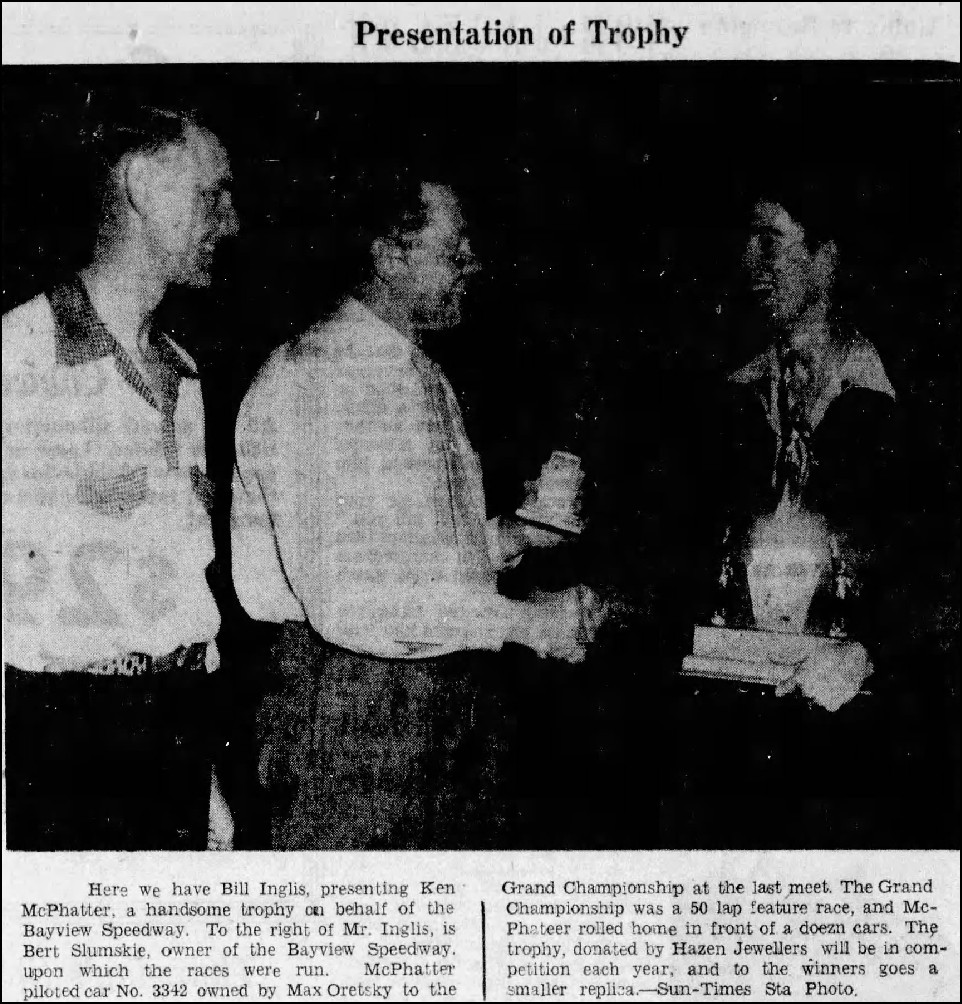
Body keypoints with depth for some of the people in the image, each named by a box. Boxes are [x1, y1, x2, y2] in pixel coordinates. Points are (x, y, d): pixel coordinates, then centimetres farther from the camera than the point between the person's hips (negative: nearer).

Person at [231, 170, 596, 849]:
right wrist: (524, 621, -21)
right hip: (355, 701, -8)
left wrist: (496, 540, 5)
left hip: (460, 690, 8)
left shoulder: (427, 375, 16)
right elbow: (349, 599, -24)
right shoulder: (309, 381, -16)